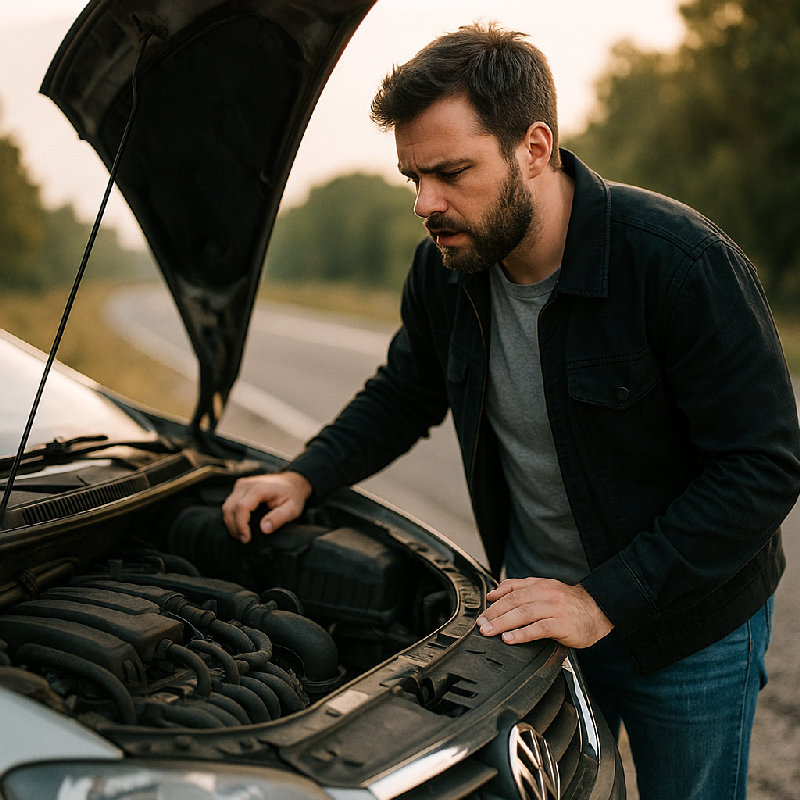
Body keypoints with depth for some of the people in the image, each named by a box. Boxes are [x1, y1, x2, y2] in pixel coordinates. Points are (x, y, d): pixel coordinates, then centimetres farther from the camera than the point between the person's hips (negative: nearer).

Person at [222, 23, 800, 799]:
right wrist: (304, 477, -5)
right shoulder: (444, 267, -9)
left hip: (685, 628, -4)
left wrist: (605, 601, -26)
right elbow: (404, 392, 10)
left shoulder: (682, 262, -27)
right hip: (536, 603, 5)